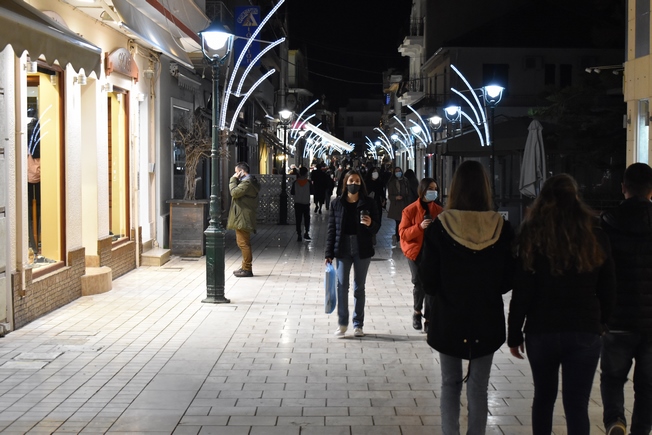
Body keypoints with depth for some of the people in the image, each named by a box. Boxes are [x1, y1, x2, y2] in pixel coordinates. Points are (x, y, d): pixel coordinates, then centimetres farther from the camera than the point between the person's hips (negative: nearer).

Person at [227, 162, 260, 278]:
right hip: (241, 217, 11)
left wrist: (233, 180, -10)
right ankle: (245, 267, 24)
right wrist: (235, 180, 10)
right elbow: (237, 193, 20)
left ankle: (247, 269, -8)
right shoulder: (248, 181, 19)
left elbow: (235, 192, -21)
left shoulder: (247, 182, -15)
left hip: (243, 218, -11)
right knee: (243, 243, 16)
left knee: (243, 243, -9)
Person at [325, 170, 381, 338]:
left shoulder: (368, 203, 0)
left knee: (359, 287, 7)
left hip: (362, 250, 0)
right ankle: (342, 322, 8)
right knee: (342, 285, -3)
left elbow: (377, 226, 3)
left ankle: (358, 324, 15)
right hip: (342, 249, 0)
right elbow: (331, 228, 2)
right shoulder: (337, 203, 2)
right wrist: (329, 253, -3)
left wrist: (370, 224, -21)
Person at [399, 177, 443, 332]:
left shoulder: (439, 210, 4)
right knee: (419, 283, -1)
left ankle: (428, 319, 3)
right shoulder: (410, 210, -4)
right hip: (415, 251, -2)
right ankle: (417, 312, 27)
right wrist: (420, 227, -23)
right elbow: (403, 233, -9)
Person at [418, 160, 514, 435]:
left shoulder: (439, 227, -12)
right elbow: (508, 281, 0)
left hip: (448, 319, -1)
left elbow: (428, 280, -7)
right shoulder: (501, 228, -8)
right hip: (487, 320, 1)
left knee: (450, 384, 14)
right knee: (478, 388, 10)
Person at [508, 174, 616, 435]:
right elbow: (607, 290, 4)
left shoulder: (533, 235, -5)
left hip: (541, 331, 0)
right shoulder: (595, 236, -1)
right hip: (585, 332, 0)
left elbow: (521, 291, -6)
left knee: (543, 396, 19)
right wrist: (600, 323, 17)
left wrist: (514, 334, 0)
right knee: (577, 405, 1)